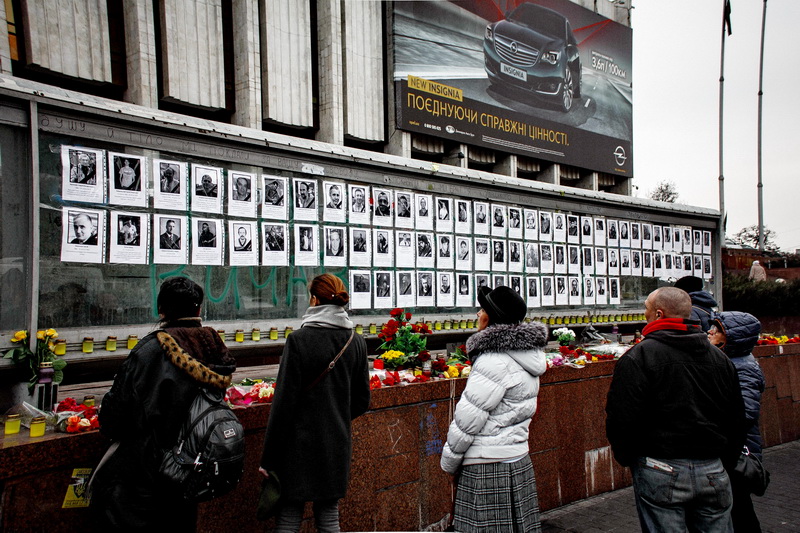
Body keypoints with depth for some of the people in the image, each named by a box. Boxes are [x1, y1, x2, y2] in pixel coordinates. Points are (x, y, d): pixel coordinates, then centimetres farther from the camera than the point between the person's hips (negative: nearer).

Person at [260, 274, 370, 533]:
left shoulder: (298, 340, -13)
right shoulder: (357, 342, 1)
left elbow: (284, 401, -13)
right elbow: (362, 400, 8)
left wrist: (268, 459, -7)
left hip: (300, 443, -4)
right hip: (338, 443, 5)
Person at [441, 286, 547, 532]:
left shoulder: (495, 362, -20)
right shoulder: (526, 356, 8)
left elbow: (468, 419, -18)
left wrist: (449, 462, -5)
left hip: (488, 468, -9)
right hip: (518, 460, 9)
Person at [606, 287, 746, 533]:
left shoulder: (639, 357, -12)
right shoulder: (720, 357, 10)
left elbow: (621, 418, -15)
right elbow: (736, 419, 17)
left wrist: (626, 458, 3)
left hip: (661, 472, -6)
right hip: (713, 471, 6)